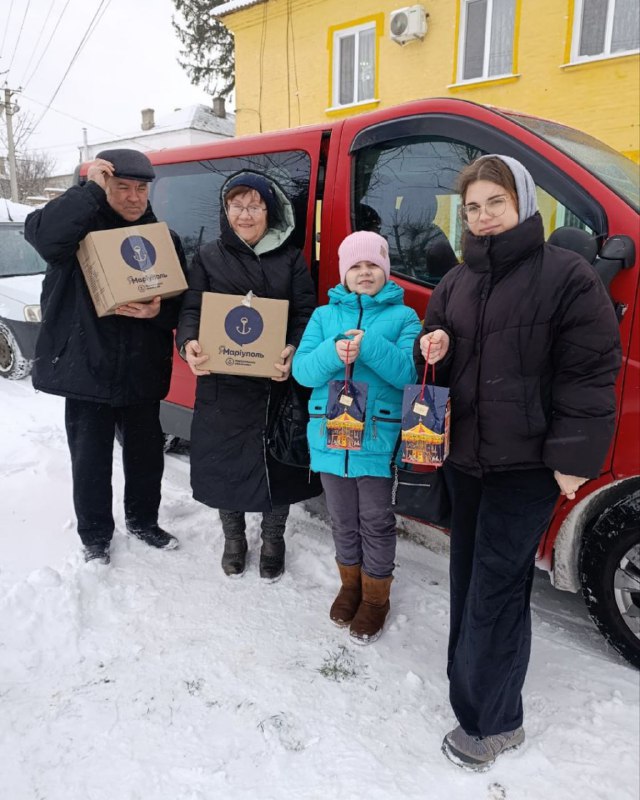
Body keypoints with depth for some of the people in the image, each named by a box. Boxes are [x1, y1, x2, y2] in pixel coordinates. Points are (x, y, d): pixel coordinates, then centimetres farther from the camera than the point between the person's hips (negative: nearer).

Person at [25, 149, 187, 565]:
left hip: (142, 371, 3)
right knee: (91, 458, 8)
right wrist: (91, 189, -24)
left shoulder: (164, 238, 6)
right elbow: (43, 234, -26)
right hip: (86, 367, -3)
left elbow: (181, 305, 5)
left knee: (147, 453, 16)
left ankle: (143, 521, 39)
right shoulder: (81, 225, -2)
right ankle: (95, 536, 29)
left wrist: (158, 311, -16)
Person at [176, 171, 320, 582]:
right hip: (221, 384, 1)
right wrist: (189, 343, -19)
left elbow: (306, 314, 0)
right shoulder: (208, 257, 8)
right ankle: (234, 538, 35)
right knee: (224, 461, 10)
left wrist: (294, 352, -20)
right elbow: (192, 309, 3)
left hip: (277, 383, 0)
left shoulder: (291, 259, 6)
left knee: (277, 462, 9)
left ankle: (273, 541, 33)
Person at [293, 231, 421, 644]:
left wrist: (368, 346, -25)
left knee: (376, 522, 9)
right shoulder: (324, 316, 7)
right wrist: (334, 353, -22)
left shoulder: (403, 317, 0)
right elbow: (302, 370, -3)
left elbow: (409, 372, -13)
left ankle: (376, 597, 29)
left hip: (379, 438, -3)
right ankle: (351, 584, 40)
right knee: (343, 521, 18)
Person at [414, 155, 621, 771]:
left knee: (496, 587, -2)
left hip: (526, 464, -6)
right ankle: (470, 680, 37)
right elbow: (437, 361, 20)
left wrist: (574, 455, -15)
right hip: (463, 454, 7)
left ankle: (490, 720, 15)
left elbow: (591, 371, -11)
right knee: (468, 575, 17)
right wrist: (430, 350, -4)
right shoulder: (457, 282, 12)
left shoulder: (567, 275, -8)